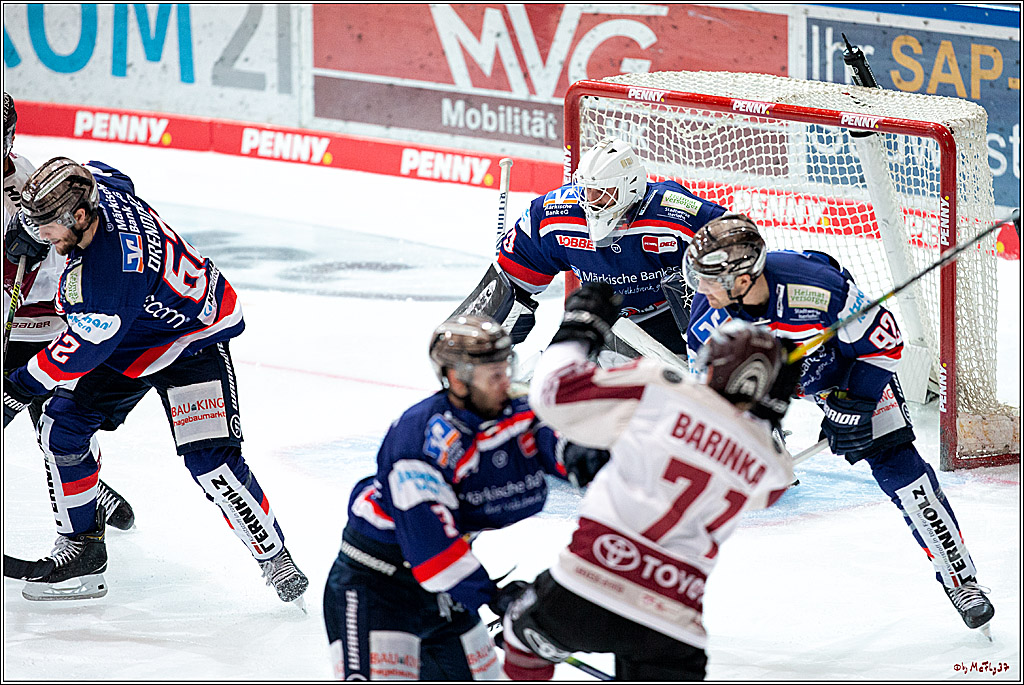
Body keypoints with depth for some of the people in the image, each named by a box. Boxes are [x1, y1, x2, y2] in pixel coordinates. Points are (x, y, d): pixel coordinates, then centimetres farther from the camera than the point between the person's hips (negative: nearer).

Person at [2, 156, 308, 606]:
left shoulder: (111, 270, -40)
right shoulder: (95, 185, -16)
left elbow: (85, 348, -33)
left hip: (191, 337, -9)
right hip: (125, 337, 9)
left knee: (210, 460, -19)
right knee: (61, 429, 0)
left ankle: (274, 556, -2)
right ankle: (82, 546, 12)